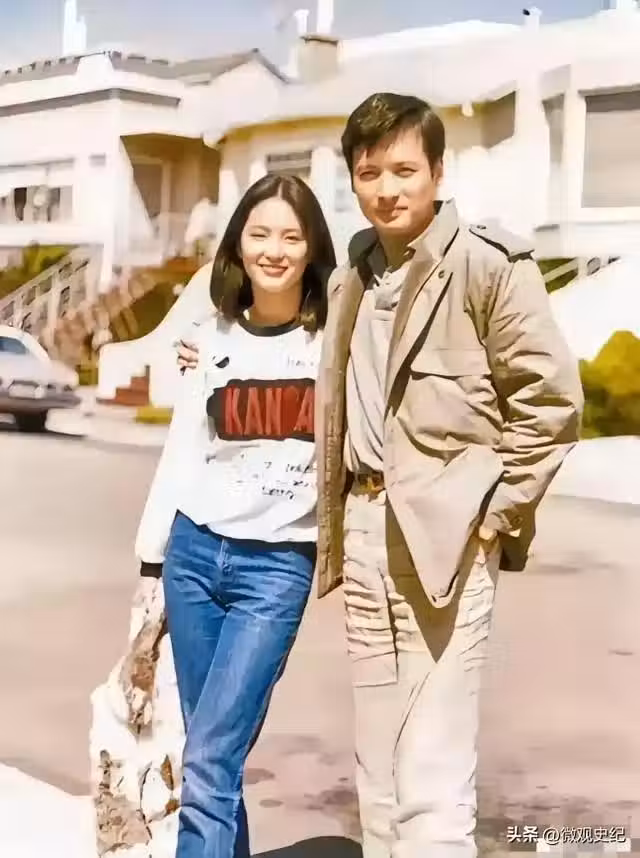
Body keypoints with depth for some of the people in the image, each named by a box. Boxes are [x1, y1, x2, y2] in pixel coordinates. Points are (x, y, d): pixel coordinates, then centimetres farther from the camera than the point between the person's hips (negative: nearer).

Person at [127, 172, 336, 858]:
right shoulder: (211, 339, 6)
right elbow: (179, 459, 8)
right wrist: (150, 579, 7)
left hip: (279, 567, -3)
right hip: (194, 552, 4)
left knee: (208, 765, -9)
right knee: (210, 754, 11)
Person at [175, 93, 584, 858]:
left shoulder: (487, 263, -7)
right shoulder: (353, 277, 14)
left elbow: (551, 398, -9)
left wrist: (493, 512, -10)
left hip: (444, 535, -7)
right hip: (366, 528, 7)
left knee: (431, 780, -7)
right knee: (378, 768, 15)